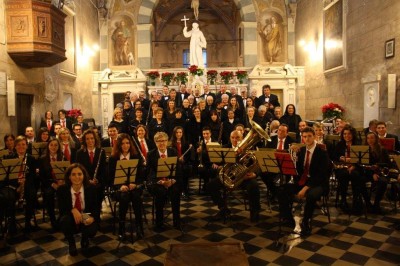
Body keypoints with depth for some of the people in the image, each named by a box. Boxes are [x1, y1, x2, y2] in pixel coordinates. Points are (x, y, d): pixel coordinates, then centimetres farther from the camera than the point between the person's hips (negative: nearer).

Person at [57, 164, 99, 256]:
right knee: (65, 220, -33)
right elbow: (61, 209, -12)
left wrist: (92, 217, -31)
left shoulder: (91, 188, -13)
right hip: (71, 220, 0)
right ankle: (71, 244, 0)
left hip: (86, 219, 0)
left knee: (92, 231, -30)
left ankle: (84, 238, 14)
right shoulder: (62, 189, -14)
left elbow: (95, 208, -8)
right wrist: (73, 210, -35)